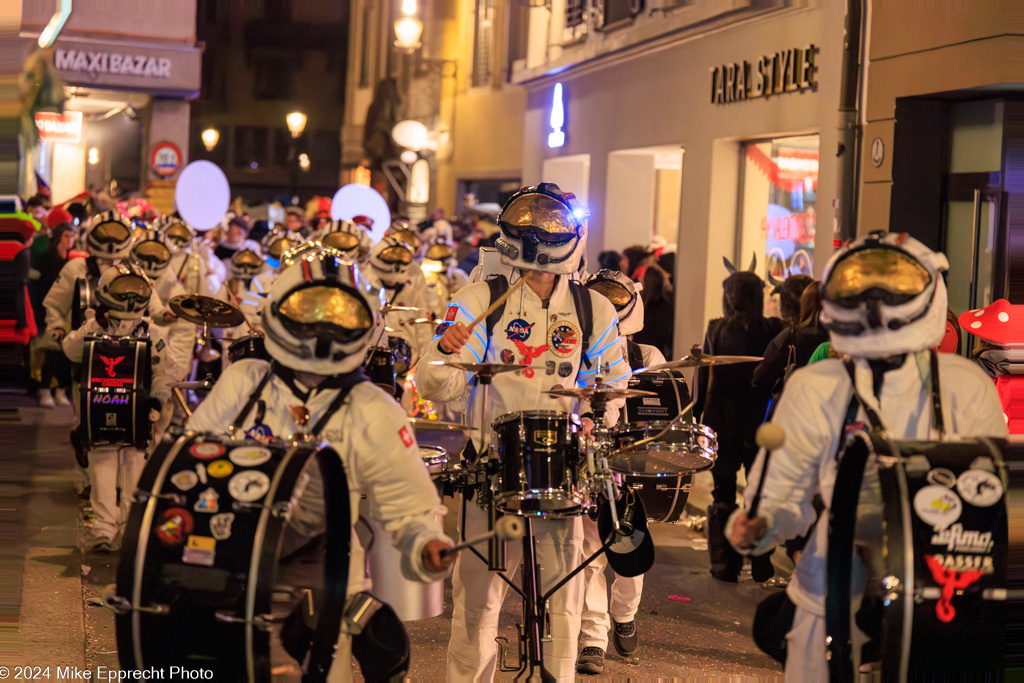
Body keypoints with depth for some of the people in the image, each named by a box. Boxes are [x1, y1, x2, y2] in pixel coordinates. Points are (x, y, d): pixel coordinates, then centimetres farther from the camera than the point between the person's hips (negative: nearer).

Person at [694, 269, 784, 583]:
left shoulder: (716, 330, -7)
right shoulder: (773, 330, -7)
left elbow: (703, 380, -3)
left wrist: (695, 417, 5)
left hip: (721, 421, 0)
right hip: (760, 422, 1)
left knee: (723, 495, 9)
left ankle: (724, 564, 9)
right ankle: (761, 566, 15)